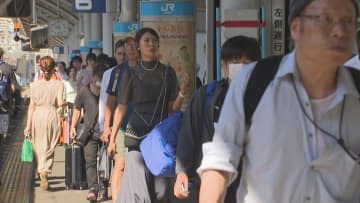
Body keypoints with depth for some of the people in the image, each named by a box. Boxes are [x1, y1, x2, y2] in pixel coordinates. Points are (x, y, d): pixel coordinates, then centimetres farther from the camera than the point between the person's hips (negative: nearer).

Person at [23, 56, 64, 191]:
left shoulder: (34, 84, 1)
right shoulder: (58, 84, -6)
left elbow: (32, 105, 2)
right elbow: (60, 103, -14)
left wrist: (28, 125, 5)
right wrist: (65, 104, 9)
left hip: (38, 115, 2)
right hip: (52, 115, -2)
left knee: (38, 147, 15)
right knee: (49, 148, 3)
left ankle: (40, 171, 23)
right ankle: (44, 171, -17)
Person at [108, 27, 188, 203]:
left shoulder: (168, 73, 9)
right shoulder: (131, 74, 4)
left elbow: (173, 108, 7)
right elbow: (121, 107, 4)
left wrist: (183, 92, -11)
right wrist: (112, 138, 0)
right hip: (138, 135, -2)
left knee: (160, 188, 0)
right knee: (139, 188, -11)